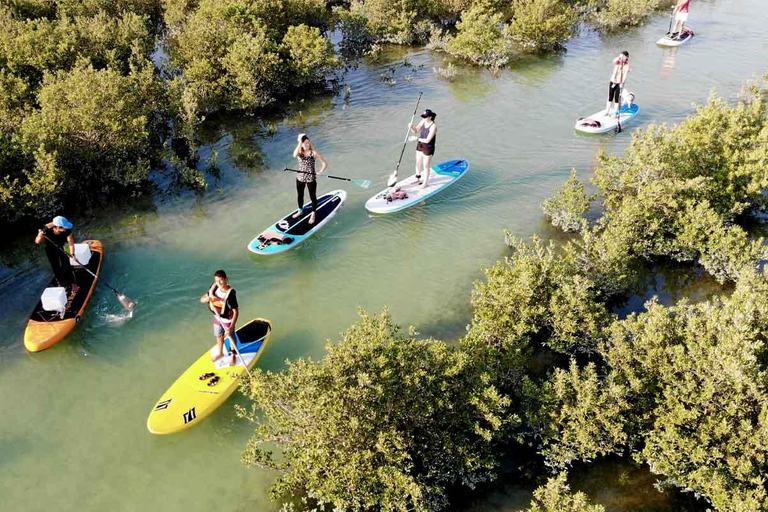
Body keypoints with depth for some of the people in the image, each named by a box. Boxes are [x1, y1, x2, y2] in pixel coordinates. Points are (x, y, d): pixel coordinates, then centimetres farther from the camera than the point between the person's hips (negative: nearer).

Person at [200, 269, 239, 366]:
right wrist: (209, 298, -31)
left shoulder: (230, 293, -33)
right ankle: (220, 353, 53)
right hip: (217, 318, 6)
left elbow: (236, 311, -31)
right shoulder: (214, 288, -15)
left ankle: (233, 356, 42)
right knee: (219, 336, 26)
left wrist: (231, 328, -35)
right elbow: (202, 300, -7)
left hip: (228, 320, -6)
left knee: (231, 337, 17)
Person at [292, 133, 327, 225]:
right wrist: (300, 143, -30)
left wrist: (320, 172, -23)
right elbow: (295, 155, -33)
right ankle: (300, 211, 44)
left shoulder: (314, 152, -14)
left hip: (311, 179, -4)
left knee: (312, 197, 9)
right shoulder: (299, 152, -6)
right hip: (300, 177, 4)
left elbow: (325, 163, -12)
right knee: (300, 195, 21)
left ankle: (313, 214, 27)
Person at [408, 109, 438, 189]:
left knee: (426, 166, 5)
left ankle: (425, 183, 23)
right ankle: (418, 179, 41)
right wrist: (411, 127, -16)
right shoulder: (423, 122, -5)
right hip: (420, 145, 7)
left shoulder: (433, 126, -26)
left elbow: (427, 140, -28)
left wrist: (417, 138, -22)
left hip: (428, 148, -7)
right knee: (418, 163, 20)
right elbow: (416, 130, 5)